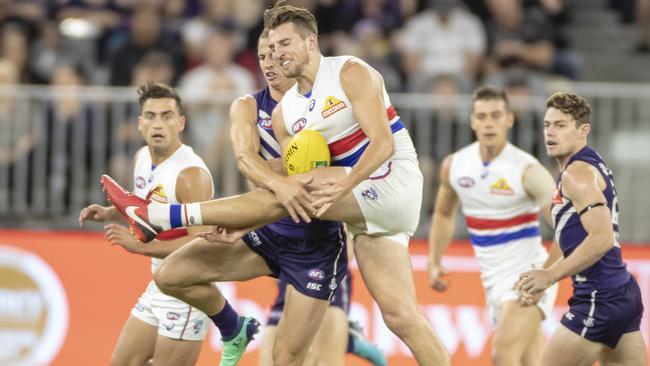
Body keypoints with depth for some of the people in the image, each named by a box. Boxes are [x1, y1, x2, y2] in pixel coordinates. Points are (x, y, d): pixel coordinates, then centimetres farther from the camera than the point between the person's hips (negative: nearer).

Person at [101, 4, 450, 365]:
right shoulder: (285, 114, 14)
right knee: (400, 315, -2)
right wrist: (242, 227, -6)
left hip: (394, 178, -8)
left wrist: (342, 188, -32)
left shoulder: (352, 74, -7)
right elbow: (299, 186, 10)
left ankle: (156, 216, -11)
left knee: (279, 198, -16)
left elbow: (383, 143, -18)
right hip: (368, 208, 8)